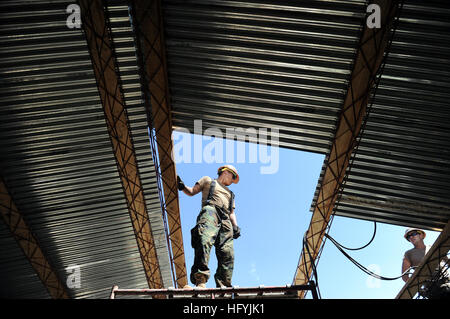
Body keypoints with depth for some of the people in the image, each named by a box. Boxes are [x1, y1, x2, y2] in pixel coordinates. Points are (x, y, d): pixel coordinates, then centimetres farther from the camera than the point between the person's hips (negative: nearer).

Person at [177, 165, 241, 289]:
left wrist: (235, 226, 10)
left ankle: (223, 285, -17)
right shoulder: (208, 180, 29)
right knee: (205, 241, -32)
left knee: (227, 253, -14)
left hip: (225, 220, 6)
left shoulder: (230, 194, 40)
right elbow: (191, 192, 21)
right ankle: (200, 279, -43)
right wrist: (182, 186, -1)